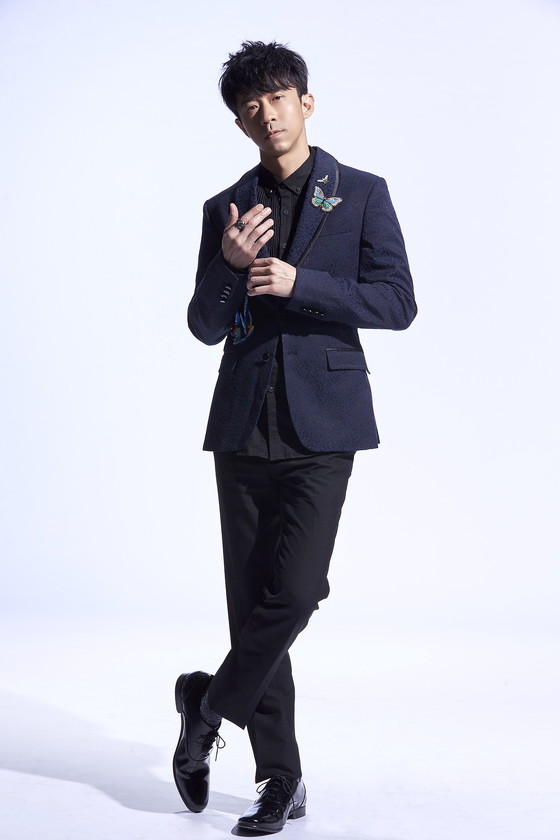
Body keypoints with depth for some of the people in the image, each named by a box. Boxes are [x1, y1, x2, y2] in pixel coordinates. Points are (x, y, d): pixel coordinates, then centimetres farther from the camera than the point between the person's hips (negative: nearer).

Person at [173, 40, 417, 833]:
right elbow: (205, 328, 9)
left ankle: (209, 703, 13)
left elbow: (398, 302, -3)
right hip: (244, 428, 3)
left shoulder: (362, 194, 5)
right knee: (252, 602, 3)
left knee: (293, 589, -14)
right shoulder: (225, 210, 12)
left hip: (321, 426, -2)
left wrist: (298, 281, -14)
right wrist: (230, 265, -11)